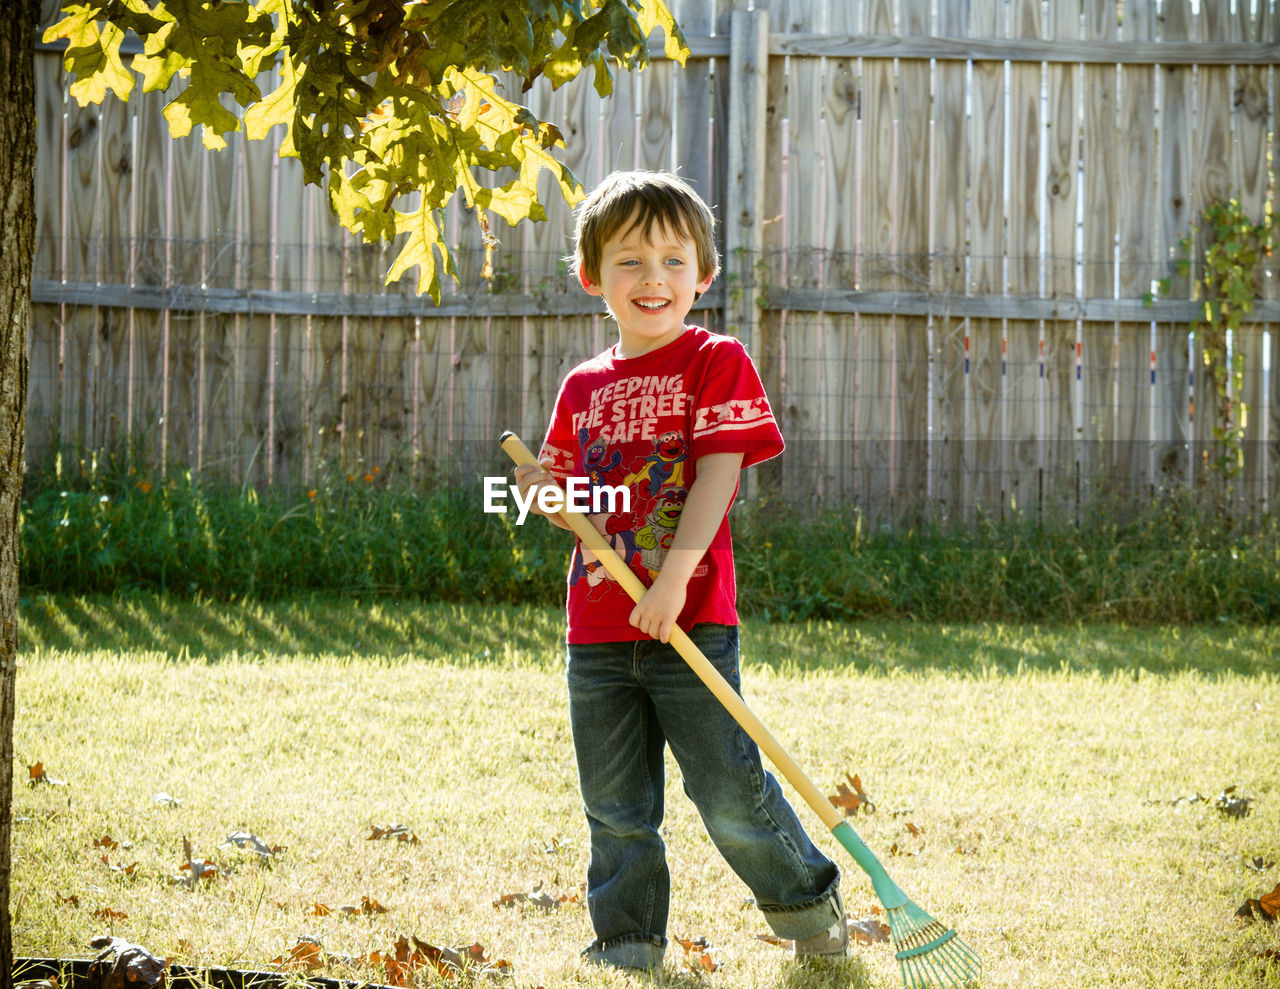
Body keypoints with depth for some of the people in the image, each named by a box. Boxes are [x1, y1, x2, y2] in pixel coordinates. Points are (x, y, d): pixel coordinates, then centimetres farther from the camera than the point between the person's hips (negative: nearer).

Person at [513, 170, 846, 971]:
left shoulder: (716, 362, -3)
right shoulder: (584, 386, 13)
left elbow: (718, 476, -13)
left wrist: (676, 574, -23)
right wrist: (544, 493, -3)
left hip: (690, 621, -5)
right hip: (597, 630, 5)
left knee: (730, 792, -3)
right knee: (616, 807, 8)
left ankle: (809, 901, 18)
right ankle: (627, 942, 19)